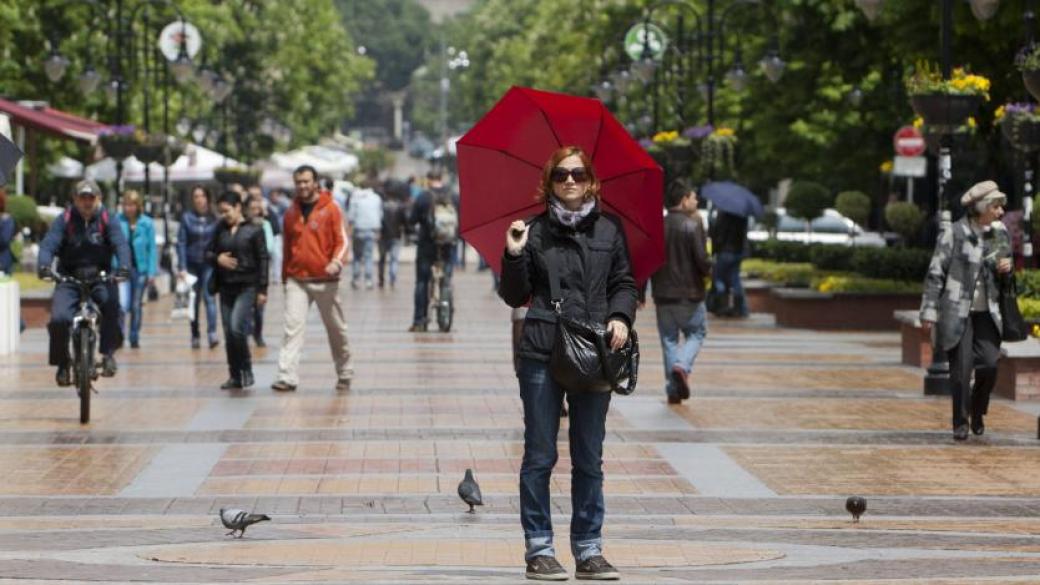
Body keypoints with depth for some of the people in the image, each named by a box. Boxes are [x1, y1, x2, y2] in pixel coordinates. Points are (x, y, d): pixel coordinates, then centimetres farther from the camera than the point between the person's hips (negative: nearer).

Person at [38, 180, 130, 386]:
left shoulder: (106, 220, 1)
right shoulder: (64, 220, 0)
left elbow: (120, 244, -12)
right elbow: (48, 244, -11)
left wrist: (123, 266, -33)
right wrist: (44, 266, -32)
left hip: (100, 278, 0)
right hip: (68, 278, 0)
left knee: (111, 303, -33)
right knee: (59, 319, -22)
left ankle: (108, 353, -20)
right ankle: (62, 364, -2)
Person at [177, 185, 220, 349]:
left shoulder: (214, 219, -1)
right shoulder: (187, 218, 0)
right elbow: (181, 243, -1)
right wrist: (182, 267, -6)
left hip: (209, 264, -1)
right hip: (192, 264, 1)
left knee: (209, 296, -15)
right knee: (194, 300, 7)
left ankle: (212, 334, -22)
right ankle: (195, 336, 16)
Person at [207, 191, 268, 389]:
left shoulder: (254, 230, -4)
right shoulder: (221, 230, 9)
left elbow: (262, 260, -4)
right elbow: (208, 253, 14)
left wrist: (262, 289, -8)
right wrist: (217, 258, -10)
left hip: (247, 287, -5)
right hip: (226, 286, 5)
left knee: (237, 328, -19)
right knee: (228, 333, 6)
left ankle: (246, 370, -1)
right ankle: (235, 376, 15)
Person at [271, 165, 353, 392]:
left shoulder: (330, 209, -3)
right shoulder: (291, 213, 9)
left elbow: (342, 240, -5)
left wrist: (337, 262, -23)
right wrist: (285, 276, 17)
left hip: (325, 280, -2)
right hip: (296, 280, 2)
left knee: (336, 328, 9)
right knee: (293, 327, -10)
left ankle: (345, 373, 24)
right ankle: (287, 377, -16)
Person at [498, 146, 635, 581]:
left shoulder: (609, 229, 8)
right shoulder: (534, 231, 2)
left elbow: (624, 282, 12)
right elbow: (514, 297, 4)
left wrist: (621, 316, -7)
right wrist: (513, 256, -12)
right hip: (542, 354, -2)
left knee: (589, 459, 8)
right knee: (540, 456, 2)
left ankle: (589, 550, 13)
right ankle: (539, 549, 8)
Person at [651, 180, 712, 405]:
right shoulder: (693, 225, -10)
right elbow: (702, 259, -18)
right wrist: (709, 271, 5)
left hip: (663, 294, 4)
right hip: (689, 293, -4)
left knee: (669, 339, 10)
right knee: (696, 333, 13)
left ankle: (673, 388, 6)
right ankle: (682, 366, -13)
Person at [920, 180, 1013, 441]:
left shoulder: (999, 232, 6)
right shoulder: (954, 234, -9)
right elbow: (935, 274, -6)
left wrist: (1006, 268, -2)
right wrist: (929, 311, -9)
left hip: (986, 312, 4)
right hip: (957, 312, -4)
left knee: (989, 364, -8)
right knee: (961, 369, -4)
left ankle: (977, 410, 19)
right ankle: (960, 423, 11)